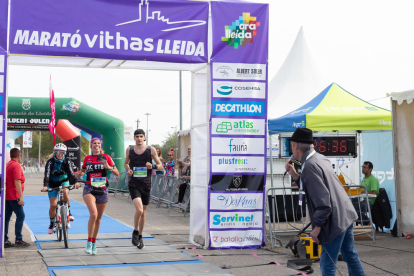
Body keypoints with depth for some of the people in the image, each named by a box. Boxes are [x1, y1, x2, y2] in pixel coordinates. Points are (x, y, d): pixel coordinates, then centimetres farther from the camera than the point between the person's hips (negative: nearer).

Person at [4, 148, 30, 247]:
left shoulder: (8, 164, 16)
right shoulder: (16, 165, -12)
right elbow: (17, 182, -19)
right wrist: (21, 197, -20)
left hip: (7, 196, 9)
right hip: (14, 196, -9)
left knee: (6, 217, 8)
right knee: (20, 216, -4)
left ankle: (5, 240, 9)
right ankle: (18, 239, -4)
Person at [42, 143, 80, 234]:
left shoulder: (67, 162, -16)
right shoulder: (50, 162, -20)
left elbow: (71, 172, -30)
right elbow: (47, 174, -32)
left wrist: (75, 182, -49)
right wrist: (45, 186, -48)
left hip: (64, 182, 0)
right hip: (52, 184, 0)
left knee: (65, 192, -34)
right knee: (53, 205, -6)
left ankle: (69, 212, -15)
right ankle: (52, 223, 16)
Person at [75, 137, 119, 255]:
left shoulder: (106, 157, 5)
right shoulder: (87, 158, 8)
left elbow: (117, 173, 4)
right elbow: (83, 171, 23)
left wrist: (110, 167, -15)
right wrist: (79, 174, 0)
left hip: (102, 190, 1)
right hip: (89, 189, -1)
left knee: (98, 218, 10)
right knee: (93, 214, -24)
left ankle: (94, 244, 26)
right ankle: (89, 243, -14)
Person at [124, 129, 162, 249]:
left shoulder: (151, 150, 0)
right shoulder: (129, 150, 3)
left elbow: (160, 165, 4)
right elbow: (126, 163, 19)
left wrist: (153, 166, -17)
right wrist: (128, 169, -3)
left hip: (146, 185, 2)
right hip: (134, 184, -1)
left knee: (143, 212, 11)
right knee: (139, 210, -20)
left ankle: (140, 237, 29)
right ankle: (135, 231, 5)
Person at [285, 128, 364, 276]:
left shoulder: (310, 165, -20)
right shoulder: (320, 158, 8)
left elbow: (322, 199, -25)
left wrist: (317, 226, -17)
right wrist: (294, 175, 10)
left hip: (335, 221, -9)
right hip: (346, 214, 9)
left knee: (327, 264, 1)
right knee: (350, 255, 22)